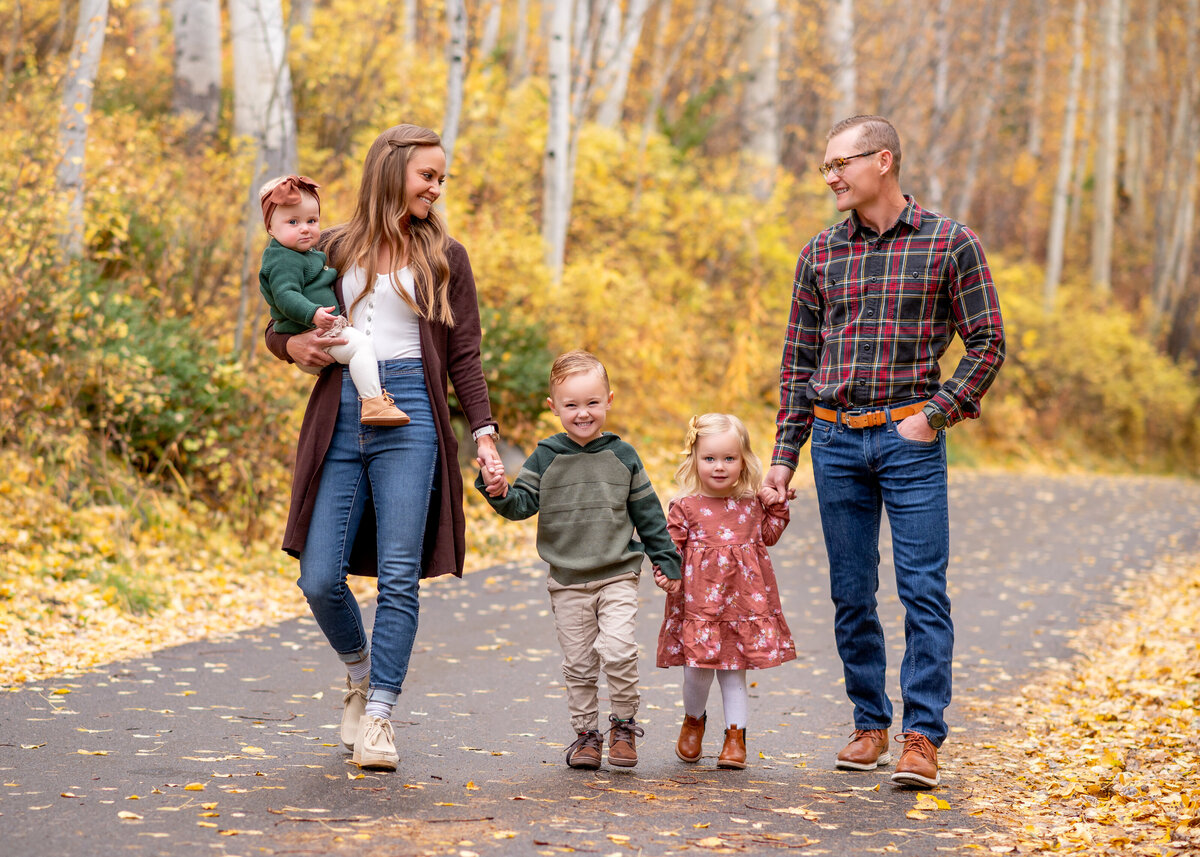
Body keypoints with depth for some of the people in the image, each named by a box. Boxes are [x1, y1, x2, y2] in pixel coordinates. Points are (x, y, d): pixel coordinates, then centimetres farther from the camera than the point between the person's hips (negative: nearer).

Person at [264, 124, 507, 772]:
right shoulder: (334, 249, 13)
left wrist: (485, 435, -1)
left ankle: (378, 717, 0)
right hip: (339, 416, 1)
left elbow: (464, 357, 9)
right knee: (320, 578, -3)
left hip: (410, 416, -1)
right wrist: (293, 344, -4)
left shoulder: (445, 257, 11)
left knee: (399, 575, -7)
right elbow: (279, 326, 20)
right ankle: (359, 672, 26)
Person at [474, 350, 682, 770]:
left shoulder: (622, 456, 2)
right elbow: (522, 503, -3)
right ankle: (586, 733, 20)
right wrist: (498, 493, -24)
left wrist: (665, 559, 9)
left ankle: (624, 724, 4)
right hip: (567, 581, 1)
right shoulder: (546, 457, 0)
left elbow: (647, 512, 9)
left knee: (617, 650, -16)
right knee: (578, 664, 5)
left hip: (617, 577, -1)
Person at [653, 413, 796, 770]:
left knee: (734, 672, 6)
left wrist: (778, 504, 9)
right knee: (697, 670, -4)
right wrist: (666, 573, -20)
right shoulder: (685, 507, -3)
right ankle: (693, 720, 25)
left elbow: (768, 536, 21)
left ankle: (735, 737, 14)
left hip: (744, 603, 2)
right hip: (699, 603, -2)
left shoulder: (751, 503, 8)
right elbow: (671, 545, -2)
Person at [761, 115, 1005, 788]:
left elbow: (988, 342, 1)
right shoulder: (821, 254, 9)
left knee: (924, 589, -6)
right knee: (851, 594, 7)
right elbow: (798, 360, 13)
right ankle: (871, 724, 18)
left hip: (910, 437, -4)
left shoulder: (950, 244, -1)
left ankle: (923, 737, -3)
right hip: (836, 440, 4)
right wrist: (783, 456, 8)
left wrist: (938, 411, -10)